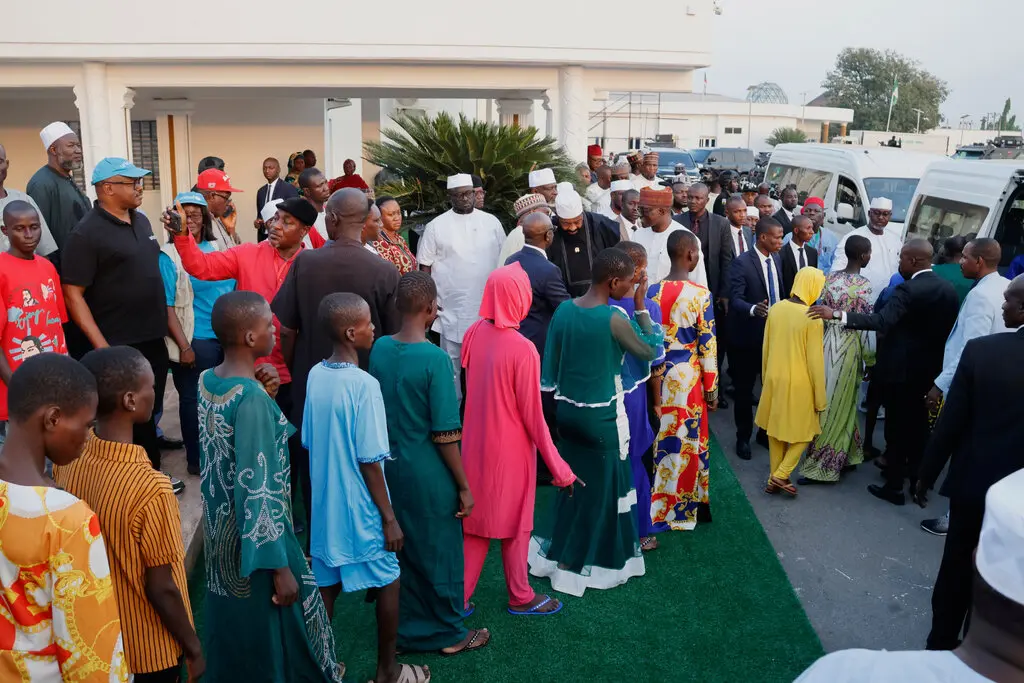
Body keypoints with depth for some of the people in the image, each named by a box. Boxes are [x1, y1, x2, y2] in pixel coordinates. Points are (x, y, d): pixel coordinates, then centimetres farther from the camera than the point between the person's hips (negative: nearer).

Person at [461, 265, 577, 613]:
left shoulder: (474, 334, -6)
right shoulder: (523, 350, -24)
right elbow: (533, 417, -18)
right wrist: (559, 469, -9)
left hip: (475, 443, 5)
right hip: (511, 449, -5)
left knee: (476, 520, 18)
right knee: (514, 522, 14)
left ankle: (459, 597, 27)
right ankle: (520, 597, 32)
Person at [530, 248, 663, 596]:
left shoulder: (563, 309, -3)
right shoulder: (614, 319, -22)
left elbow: (549, 367, 3)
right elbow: (650, 350, -6)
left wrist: (561, 400, 15)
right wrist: (641, 306, -3)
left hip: (566, 410, 6)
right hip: (601, 417, -6)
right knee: (601, 489, 12)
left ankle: (560, 552, 34)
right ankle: (574, 565, 23)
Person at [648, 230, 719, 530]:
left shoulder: (652, 291, -3)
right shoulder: (700, 294, -14)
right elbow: (707, 345, -11)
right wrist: (712, 389, -2)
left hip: (658, 374, 4)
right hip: (688, 376, -4)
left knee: (661, 438, 15)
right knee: (688, 440, 10)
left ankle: (659, 503, 26)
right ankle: (684, 506, 22)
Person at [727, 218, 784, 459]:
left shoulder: (777, 259, 7)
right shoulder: (742, 263, -16)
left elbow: (778, 293, 15)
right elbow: (735, 299, -23)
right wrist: (753, 309, -41)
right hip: (748, 336, -6)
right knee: (744, 389, 7)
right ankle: (743, 437, 22)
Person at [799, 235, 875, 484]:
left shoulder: (829, 278, 0)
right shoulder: (863, 284, -17)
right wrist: (870, 359, -4)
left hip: (828, 342, 6)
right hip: (849, 347, -6)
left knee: (829, 401, 17)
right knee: (839, 405, 5)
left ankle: (846, 455, 34)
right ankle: (818, 465, 9)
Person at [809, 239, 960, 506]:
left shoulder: (908, 290, -22)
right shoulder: (948, 289, 3)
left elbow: (880, 322, -35)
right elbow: (948, 328, 10)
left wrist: (836, 314, -41)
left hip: (901, 369, -7)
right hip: (930, 369, 8)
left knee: (896, 428, 4)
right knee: (918, 426, 20)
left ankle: (894, 486, 13)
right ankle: (917, 479, 34)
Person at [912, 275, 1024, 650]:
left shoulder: (981, 350, -18)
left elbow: (950, 422, -13)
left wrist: (926, 474, -1)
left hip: (973, 480, -1)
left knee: (956, 565, 18)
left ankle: (941, 644, 32)